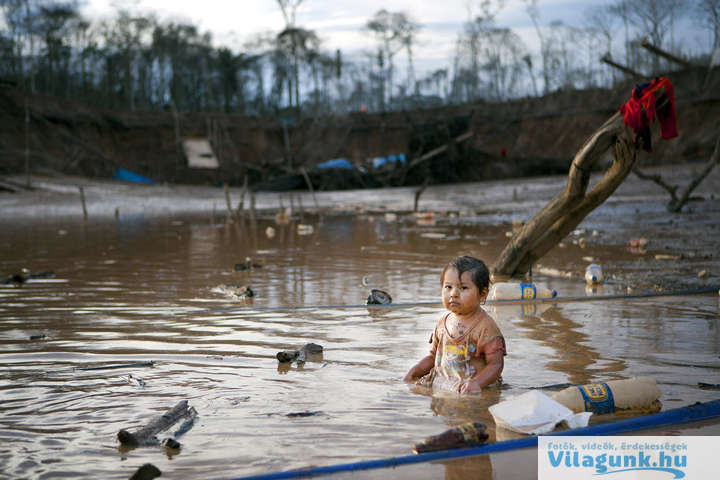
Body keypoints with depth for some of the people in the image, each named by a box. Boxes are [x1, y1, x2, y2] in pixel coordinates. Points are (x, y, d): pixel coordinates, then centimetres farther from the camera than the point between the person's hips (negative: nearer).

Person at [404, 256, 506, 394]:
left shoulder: (486, 326, -8)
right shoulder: (443, 322, 13)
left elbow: (496, 364, -11)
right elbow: (433, 356, 24)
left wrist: (476, 383, -27)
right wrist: (414, 371, 7)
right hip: (439, 384, 7)